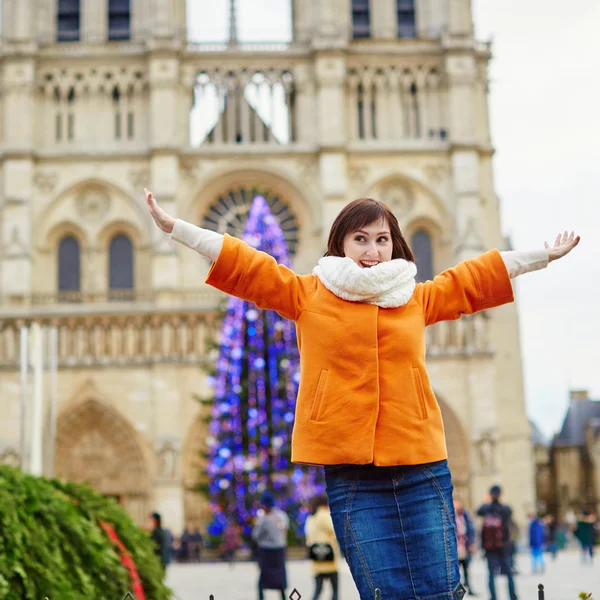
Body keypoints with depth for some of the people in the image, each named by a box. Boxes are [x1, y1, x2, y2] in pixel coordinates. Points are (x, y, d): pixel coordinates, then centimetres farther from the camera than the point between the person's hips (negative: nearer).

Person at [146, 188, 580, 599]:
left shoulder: (417, 298, 15)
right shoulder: (308, 294, 9)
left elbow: (475, 278, 24)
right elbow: (246, 264, 7)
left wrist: (543, 255, 30)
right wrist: (175, 227, 4)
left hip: (421, 466, 2)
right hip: (349, 471, -2)